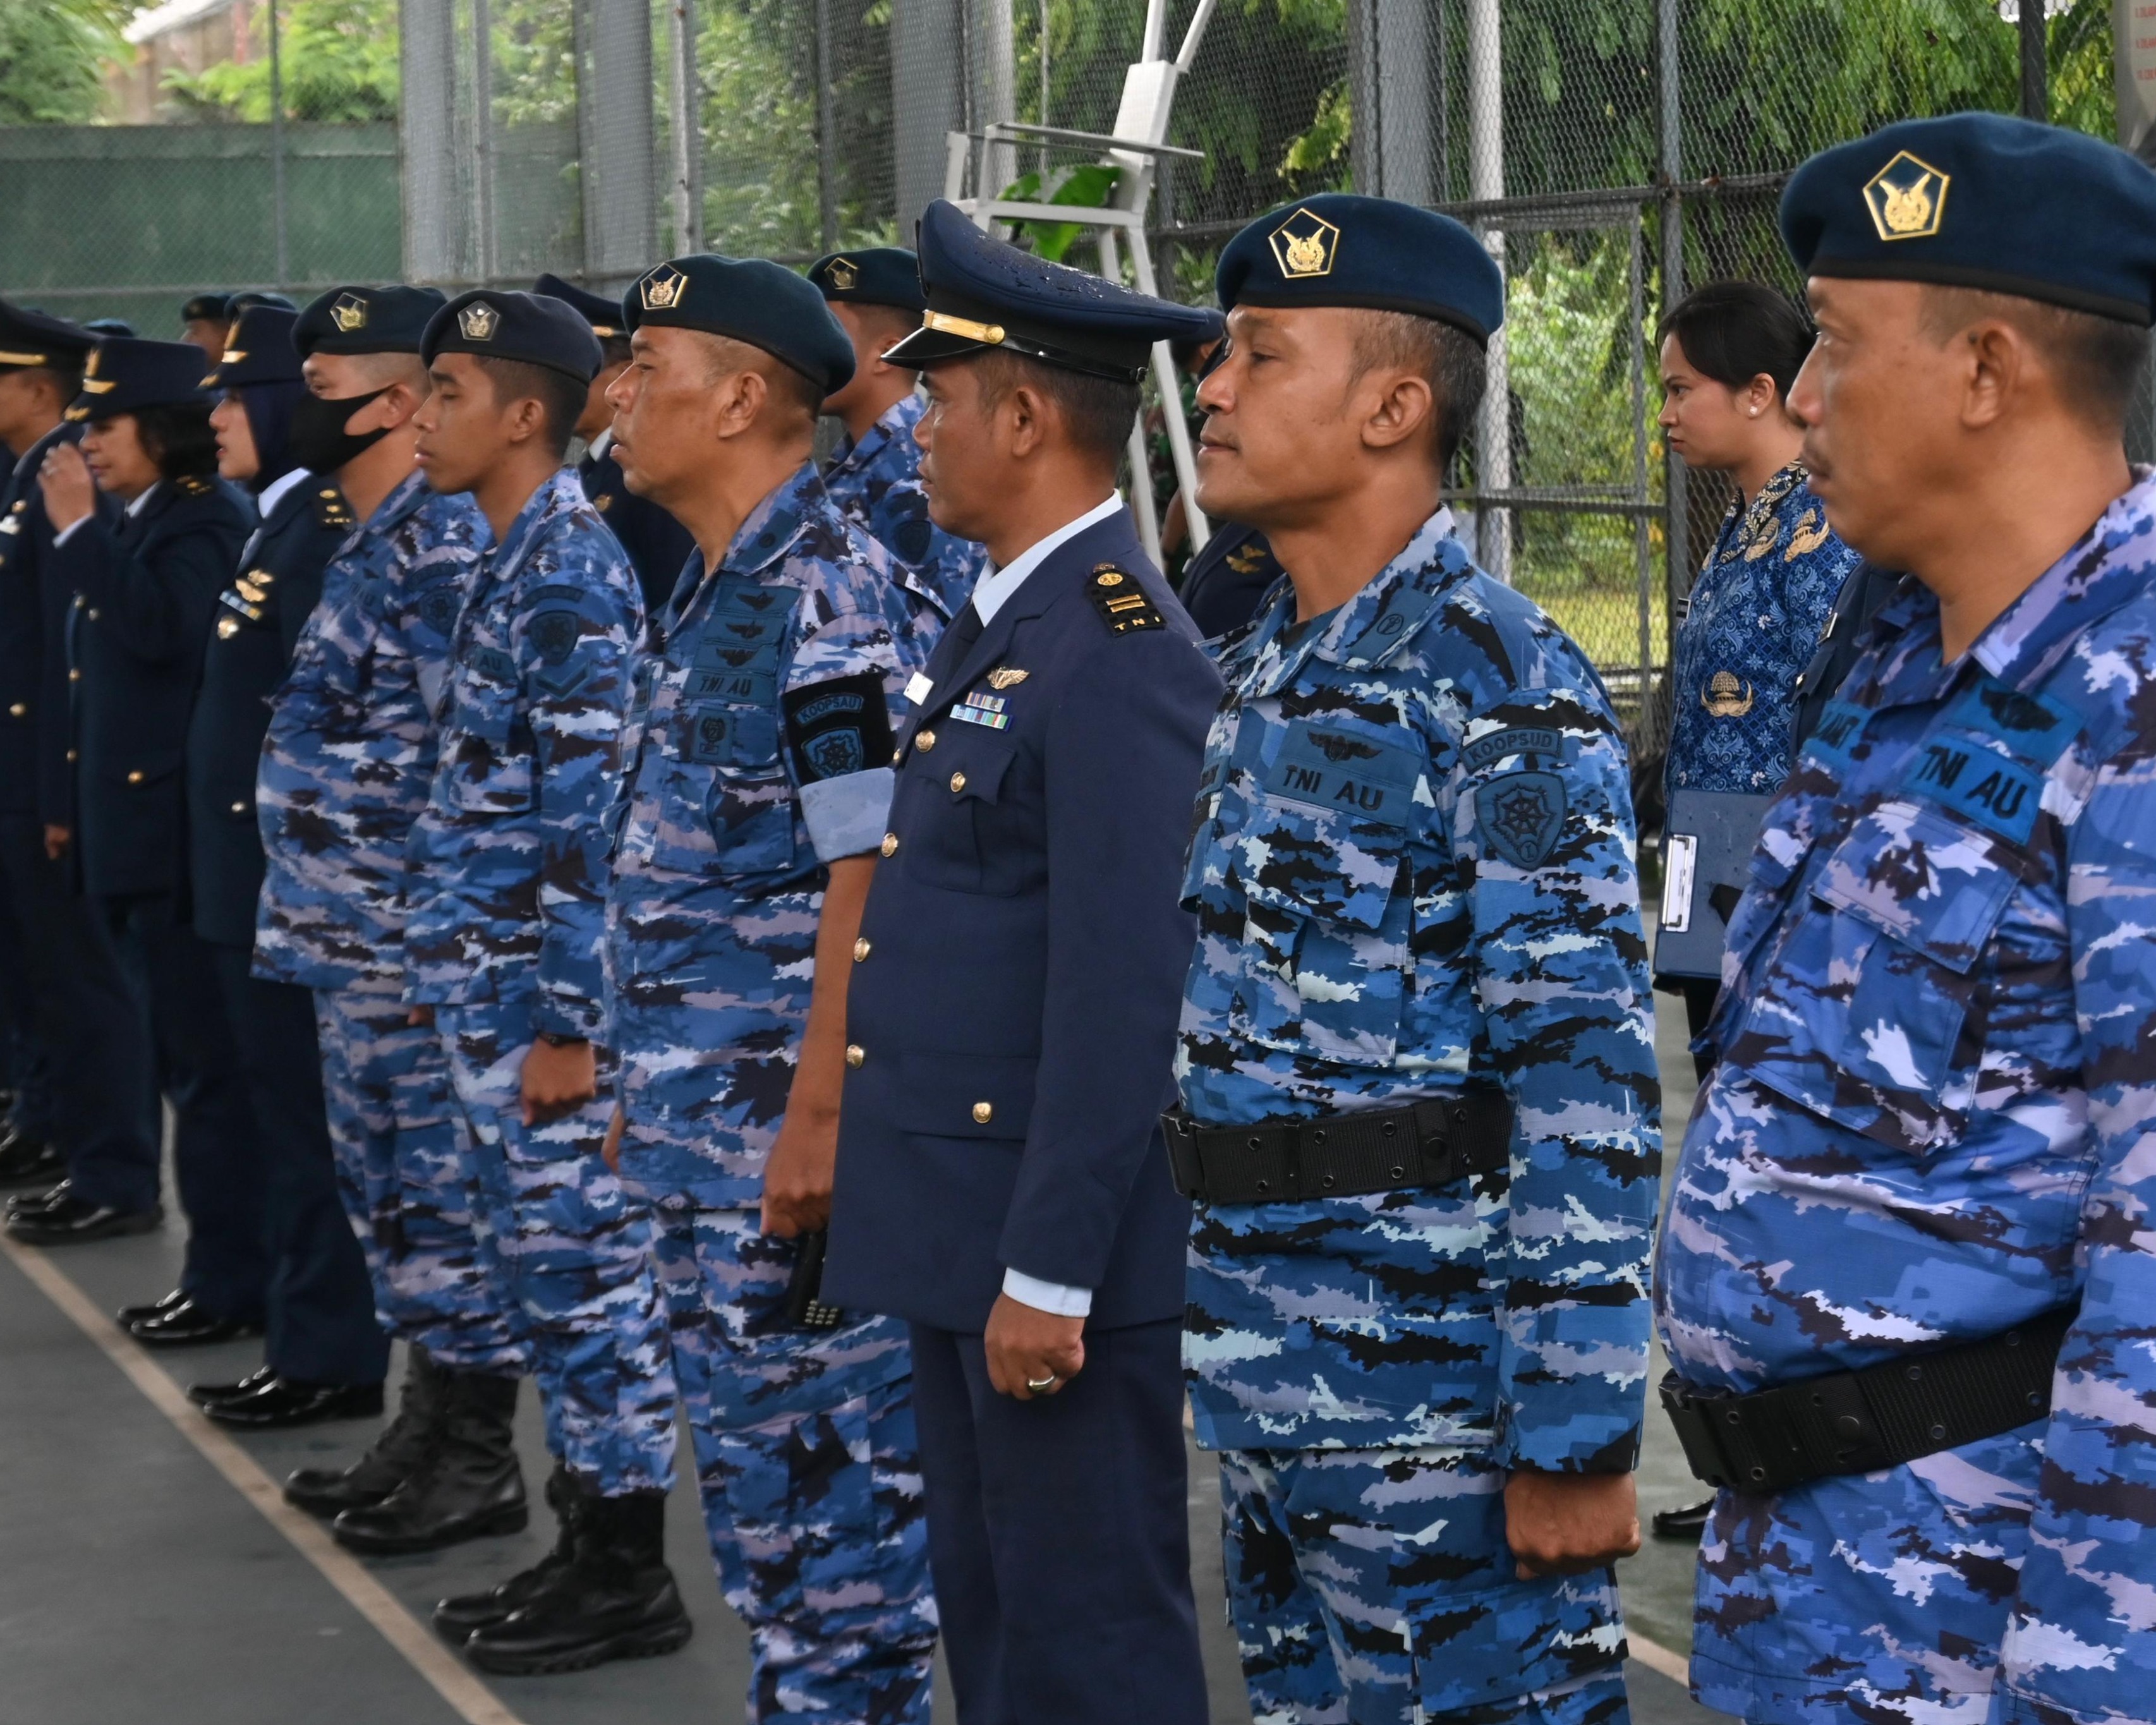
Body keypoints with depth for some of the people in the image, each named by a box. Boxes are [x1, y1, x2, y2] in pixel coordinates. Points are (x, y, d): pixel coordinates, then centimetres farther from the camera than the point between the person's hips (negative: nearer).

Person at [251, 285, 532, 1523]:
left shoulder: (444, 543, -18)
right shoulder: (378, 540, 14)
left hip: (410, 950, -10)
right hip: (356, 951, 10)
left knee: (441, 1192, -2)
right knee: (392, 1188, 16)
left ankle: (478, 1463, 6)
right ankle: (428, 1431, 27)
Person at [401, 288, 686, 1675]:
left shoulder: (572, 576, -17)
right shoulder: (518, 563, 13)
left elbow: (590, 814, -20)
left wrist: (567, 1022, -21)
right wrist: (450, 976, 20)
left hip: (545, 1001, -10)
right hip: (494, 993, 10)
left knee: (589, 1271, -2)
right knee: (550, 1273, 14)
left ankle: (630, 1579, 6)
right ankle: (590, 1545, 23)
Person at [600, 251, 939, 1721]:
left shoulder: (832, 598, -16)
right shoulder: (716, 592, 13)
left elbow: (870, 877, -21)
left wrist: (820, 1114, -23)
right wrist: (654, 1084, 20)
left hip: (791, 1121, -10)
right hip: (702, 1129, 10)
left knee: (835, 1466, -1)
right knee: (750, 1452, 16)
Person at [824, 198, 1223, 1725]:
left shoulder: (1120, 654, -18)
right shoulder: (1002, 625, 13)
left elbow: (1120, 991, -22)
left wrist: (1049, 1273, -22)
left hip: (1059, 1246, -10)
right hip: (959, 1229, 10)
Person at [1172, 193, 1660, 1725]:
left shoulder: (1503, 689, -16)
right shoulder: (1252, 673, 11)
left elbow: (1588, 1084, -19)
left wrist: (1577, 1439, -20)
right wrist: (1228, 1341, 18)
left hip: (1437, 1406, -8)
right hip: (1266, 1374, 8)